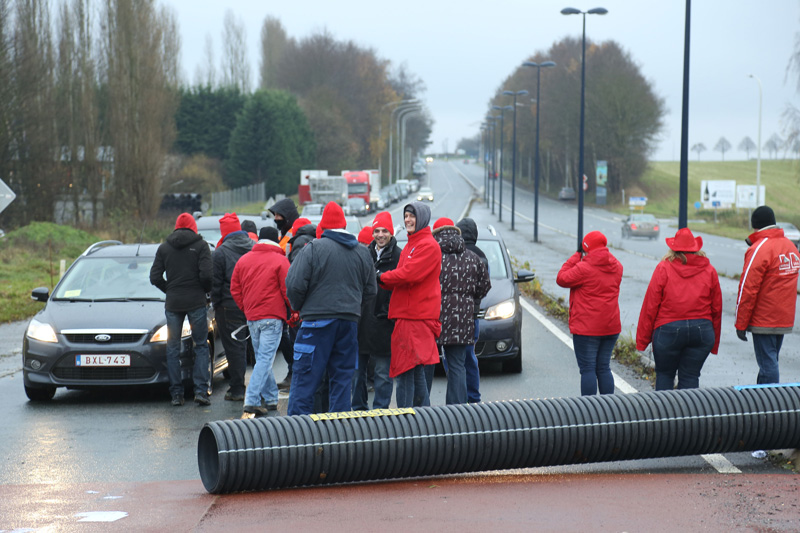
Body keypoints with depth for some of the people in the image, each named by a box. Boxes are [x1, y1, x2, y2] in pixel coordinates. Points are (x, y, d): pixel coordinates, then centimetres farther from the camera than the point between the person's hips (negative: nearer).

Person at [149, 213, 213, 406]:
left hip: (173, 303, 2)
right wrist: (206, 290, 7)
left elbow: (155, 277, 2)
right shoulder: (200, 245, -1)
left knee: (173, 349, 8)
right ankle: (201, 390, -6)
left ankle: (176, 394, 5)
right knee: (201, 346, 5)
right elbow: (206, 275, -12)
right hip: (196, 302, -2)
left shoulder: (164, 247, 7)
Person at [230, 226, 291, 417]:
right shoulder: (280, 260, -6)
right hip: (272, 317, -6)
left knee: (262, 358, 16)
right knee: (265, 359, -8)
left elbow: (235, 289, 13)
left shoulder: (243, 260, 9)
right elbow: (287, 290, -7)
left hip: (251, 317, 6)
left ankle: (271, 398, 20)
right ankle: (252, 400, -18)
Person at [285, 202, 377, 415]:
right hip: (350, 323, 5)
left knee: (305, 378, -1)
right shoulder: (362, 252, 10)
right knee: (342, 378, 9)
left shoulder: (314, 248, -8)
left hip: (317, 320, -5)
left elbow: (295, 285, -10)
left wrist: (299, 308, 7)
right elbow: (371, 291, 15)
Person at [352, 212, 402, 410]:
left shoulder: (398, 256, -5)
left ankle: (380, 409, 9)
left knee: (383, 371, 1)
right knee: (357, 368, 12)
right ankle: (359, 408, 22)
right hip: (362, 319, 6)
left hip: (384, 321, -6)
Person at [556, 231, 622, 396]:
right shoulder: (616, 267, 5)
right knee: (604, 369, 13)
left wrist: (576, 257, 1)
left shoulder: (584, 268, -17)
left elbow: (562, 279, -5)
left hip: (587, 328, -7)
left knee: (588, 369, -2)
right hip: (611, 327, 7)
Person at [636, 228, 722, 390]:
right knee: (690, 376, 7)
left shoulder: (663, 268, -4)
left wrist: (642, 339, 1)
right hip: (702, 331, 2)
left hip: (668, 330, -2)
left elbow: (650, 306, -5)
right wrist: (714, 342, 18)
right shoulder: (709, 271, 5)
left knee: (664, 374, 13)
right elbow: (717, 309, 9)